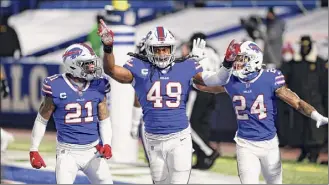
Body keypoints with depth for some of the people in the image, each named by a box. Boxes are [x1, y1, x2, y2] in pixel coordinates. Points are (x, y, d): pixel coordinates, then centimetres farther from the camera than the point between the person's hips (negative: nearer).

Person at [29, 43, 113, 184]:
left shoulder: (97, 87, 0)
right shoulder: (56, 88, -10)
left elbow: (104, 119, 10)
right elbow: (41, 120, 1)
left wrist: (107, 144, -5)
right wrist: (33, 150, 2)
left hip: (93, 151, 4)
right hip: (68, 151, -4)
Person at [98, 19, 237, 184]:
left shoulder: (185, 67, -1)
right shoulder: (140, 68, -3)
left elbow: (216, 80, -2)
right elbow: (111, 70, -15)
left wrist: (228, 64, -20)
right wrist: (108, 48, -31)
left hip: (179, 139, -1)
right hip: (154, 140, 1)